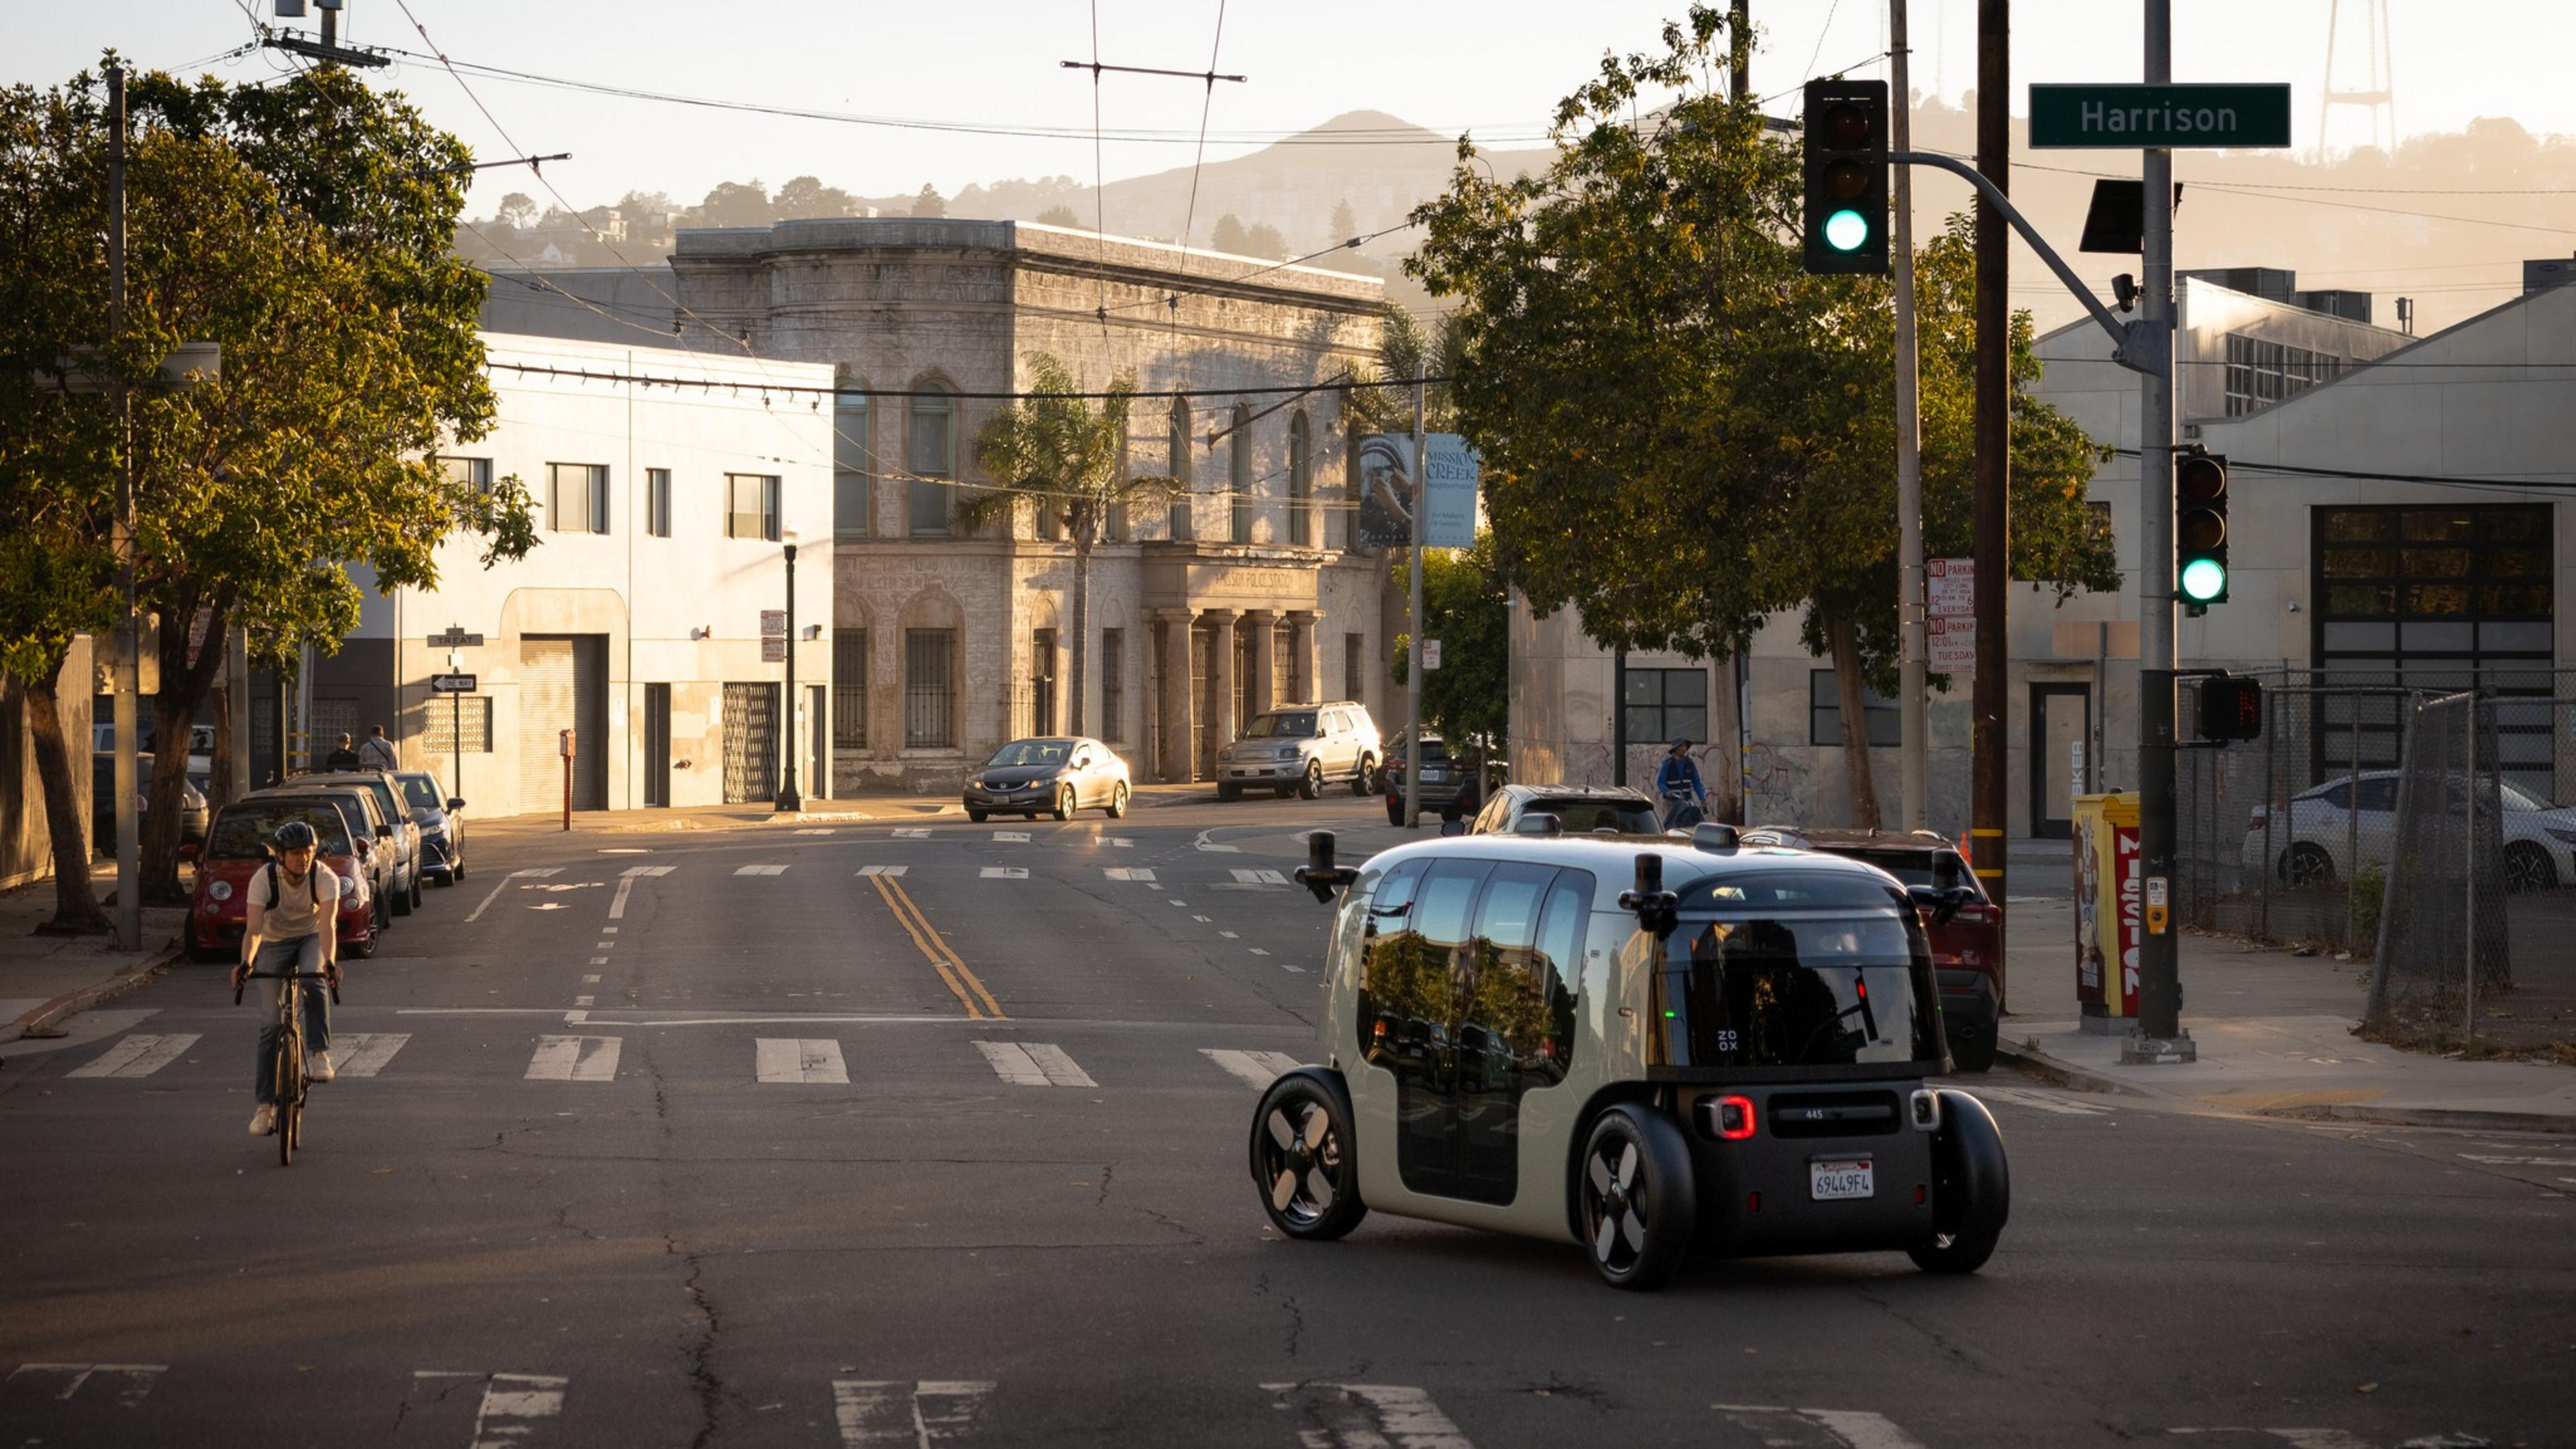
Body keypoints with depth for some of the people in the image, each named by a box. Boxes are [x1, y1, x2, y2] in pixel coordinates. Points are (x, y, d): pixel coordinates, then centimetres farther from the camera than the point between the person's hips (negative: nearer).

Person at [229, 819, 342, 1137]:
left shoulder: (325, 878, -25)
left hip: (311, 939, 0)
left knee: (313, 985, -36)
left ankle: (319, 1055, -29)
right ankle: (266, 1104, -3)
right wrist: (246, 963, -53)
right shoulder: (263, 879, -25)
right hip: (275, 942, 0)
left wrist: (329, 962, -55)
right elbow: (253, 928, -35)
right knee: (272, 1022, -7)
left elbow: (327, 924, -38)